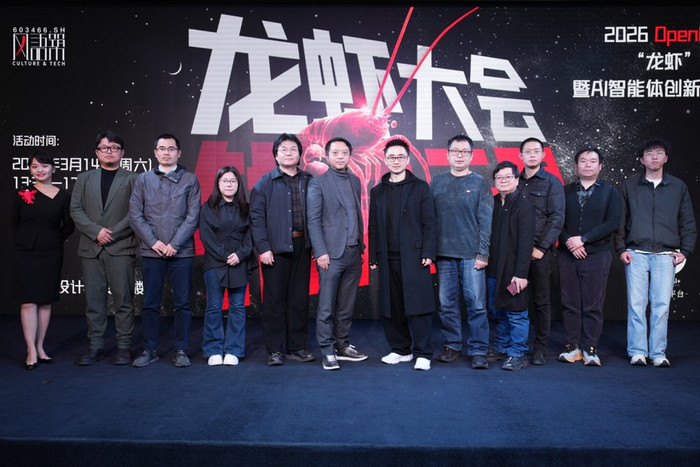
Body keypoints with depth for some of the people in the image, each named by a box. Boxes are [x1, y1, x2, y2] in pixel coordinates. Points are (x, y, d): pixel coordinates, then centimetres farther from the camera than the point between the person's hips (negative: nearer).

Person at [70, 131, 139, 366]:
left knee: (123, 299, -1)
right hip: (91, 248, 3)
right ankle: (95, 346, 14)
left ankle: (124, 346, 7)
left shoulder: (132, 179, 7)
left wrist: (113, 233, -11)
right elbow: (75, 209, 7)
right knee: (94, 300, 6)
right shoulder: (84, 179, 16)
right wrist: (96, 231, -8)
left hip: (121, 248, -3)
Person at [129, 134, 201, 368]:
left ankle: (181, 350, 13)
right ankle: (150, 350, 17)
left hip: (181, 251, -1)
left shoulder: (189, 179, 6)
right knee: (150, 303, 6)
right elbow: (135, 214, 4)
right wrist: (153, 242, -6)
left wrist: (175, 244, -9)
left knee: (183, 303, 3)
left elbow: (193, 216, -1)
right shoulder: (144, 179, 10)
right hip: (152, 251, 1)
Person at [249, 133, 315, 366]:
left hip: (302, 247, 3)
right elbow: (257, 217, -2)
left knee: (300, 300, 9)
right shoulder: (265, 183, 2)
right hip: (276, 249, -3)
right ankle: (274, 350, 12)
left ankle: (296, 347, 20)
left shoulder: (309, 181, 10)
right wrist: (263, 248, -10)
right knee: (274, 301, 2)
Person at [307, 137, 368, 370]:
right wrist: (321, 252, -12)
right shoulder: (318, 183, -2)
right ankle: (327, 351, 9)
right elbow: (313, 221, -7)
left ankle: (343, 346, 21)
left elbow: (358, 215, 16)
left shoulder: (355, 180, 13)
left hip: (353, 253, 5)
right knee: (327, 307, 0)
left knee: (347, 306, 11)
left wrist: (361, 246, 13)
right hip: (332, 254, -5)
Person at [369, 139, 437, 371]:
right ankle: (400, 349, 20)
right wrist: (373, 257, 7)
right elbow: (373, 227, 13)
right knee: (391, 307, 7)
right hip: (388, 259, 4)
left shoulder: (420, 187, 6)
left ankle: (422, 354, 5)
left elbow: (429, 223, 0)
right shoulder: (377, 191, 15)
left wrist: (428, 253, -9)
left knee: (418, 307, -4)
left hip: (414, 256, -3)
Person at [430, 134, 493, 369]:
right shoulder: (437, 181, 10)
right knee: (446, 304, 7)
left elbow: (485, 221, -1)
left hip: (471, 254, -2)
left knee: (476, 304, -2)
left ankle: (479, 351, 6)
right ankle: (452, 345, 20)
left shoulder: (480, 183, 4)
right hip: (443, 254, 3)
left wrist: (483, 253, -8)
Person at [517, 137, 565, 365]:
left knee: (541, 301, 3)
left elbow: (557, 218, -4)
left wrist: (541, 247, -11)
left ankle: (539, 349, 10)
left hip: (540, 250, -3)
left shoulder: (552, 182, 3)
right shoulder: (515, 182, 13)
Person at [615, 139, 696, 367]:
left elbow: (688, 222, 13)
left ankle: (658, 353, 9)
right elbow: (620, 220, 9)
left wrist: (685, 251, 5)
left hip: (665, 256, 1)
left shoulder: (678, 186, 12)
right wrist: (621, 248, 1)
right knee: (636, 304, -1)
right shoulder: (629, 186, 9)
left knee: (662, 306, -1)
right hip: (636, 254, 0)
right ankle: (637, 352, 7)